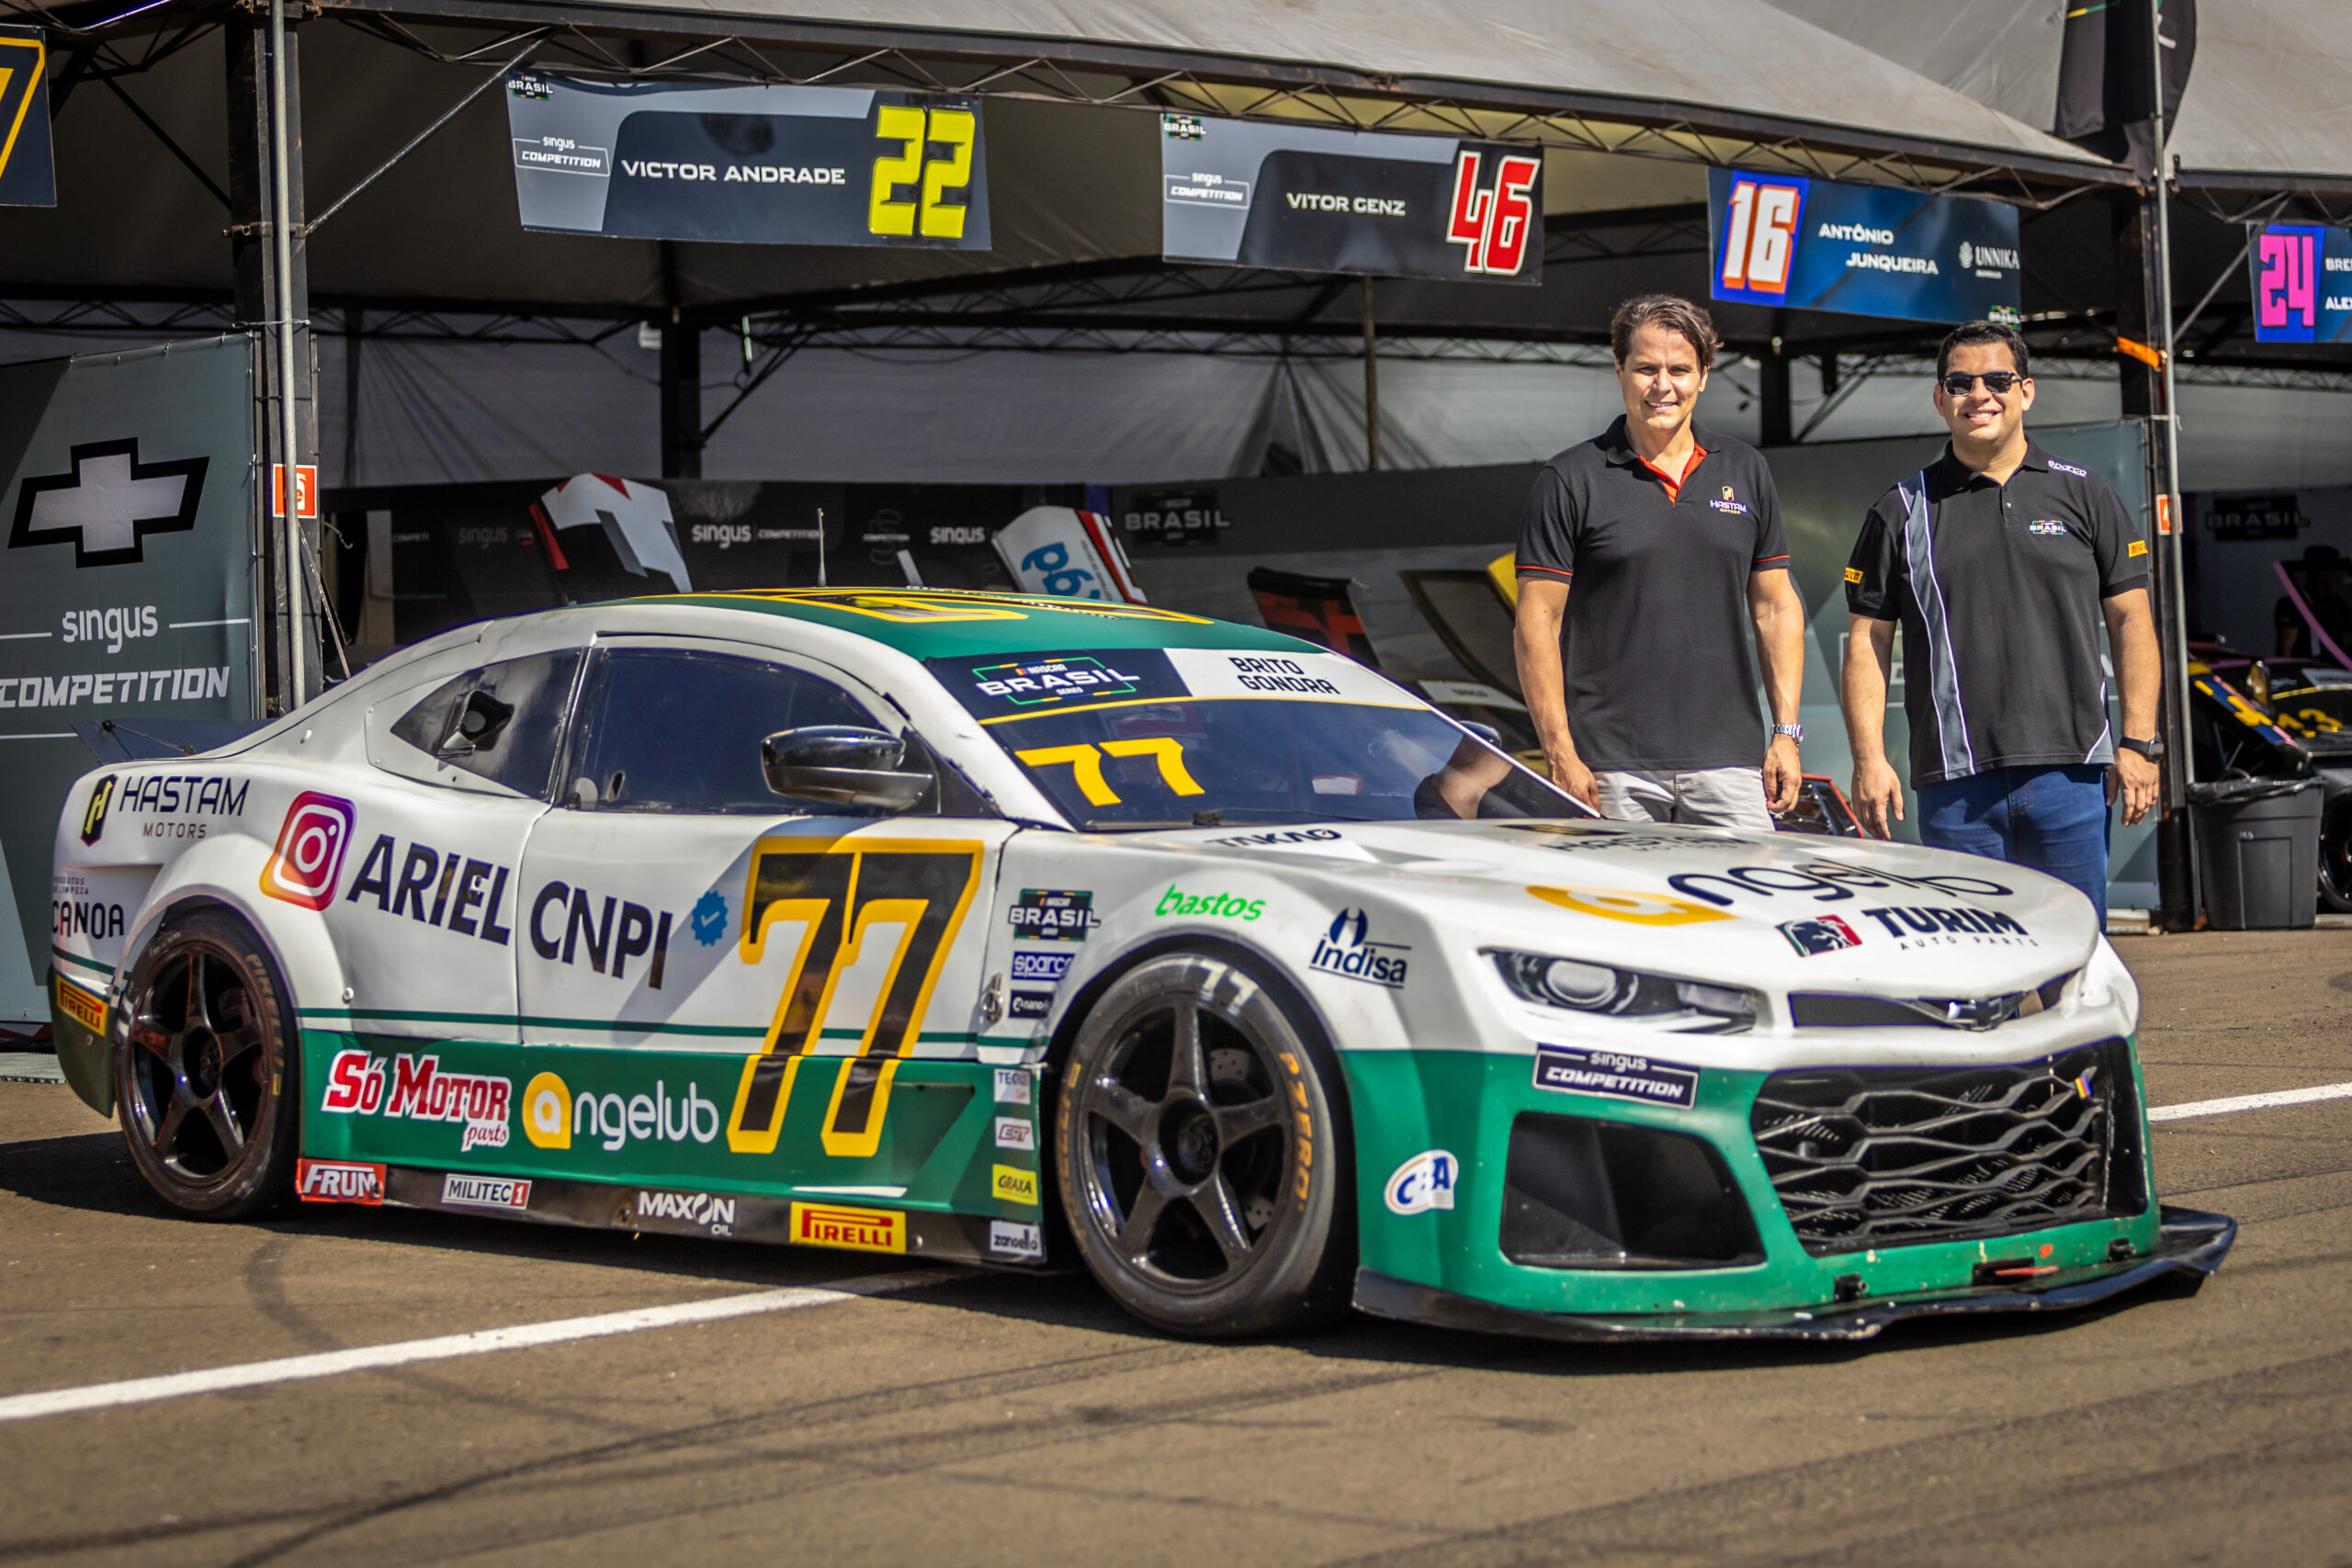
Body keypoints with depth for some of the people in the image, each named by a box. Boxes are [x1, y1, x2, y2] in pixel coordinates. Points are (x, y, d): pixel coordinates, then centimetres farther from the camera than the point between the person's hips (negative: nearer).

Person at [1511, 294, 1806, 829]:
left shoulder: (1746, 472, 13)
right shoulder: (1571, 480, 0)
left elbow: (1776, 608, 16)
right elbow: (1536, 623, -3)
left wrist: (1787, 733, 7)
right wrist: (1561, 755, -10)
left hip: (1728, 762, 3)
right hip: (1613, 768, -3)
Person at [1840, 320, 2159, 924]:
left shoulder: (2083, 495, 10)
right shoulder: (1903, 511, 9)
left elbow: (2131, 619, 9)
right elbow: (1867, 641, 8)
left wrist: (2137, 742, 0)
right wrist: (1869, 759, -3)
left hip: (2070, 773, 0)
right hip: (1955, 782, 0)